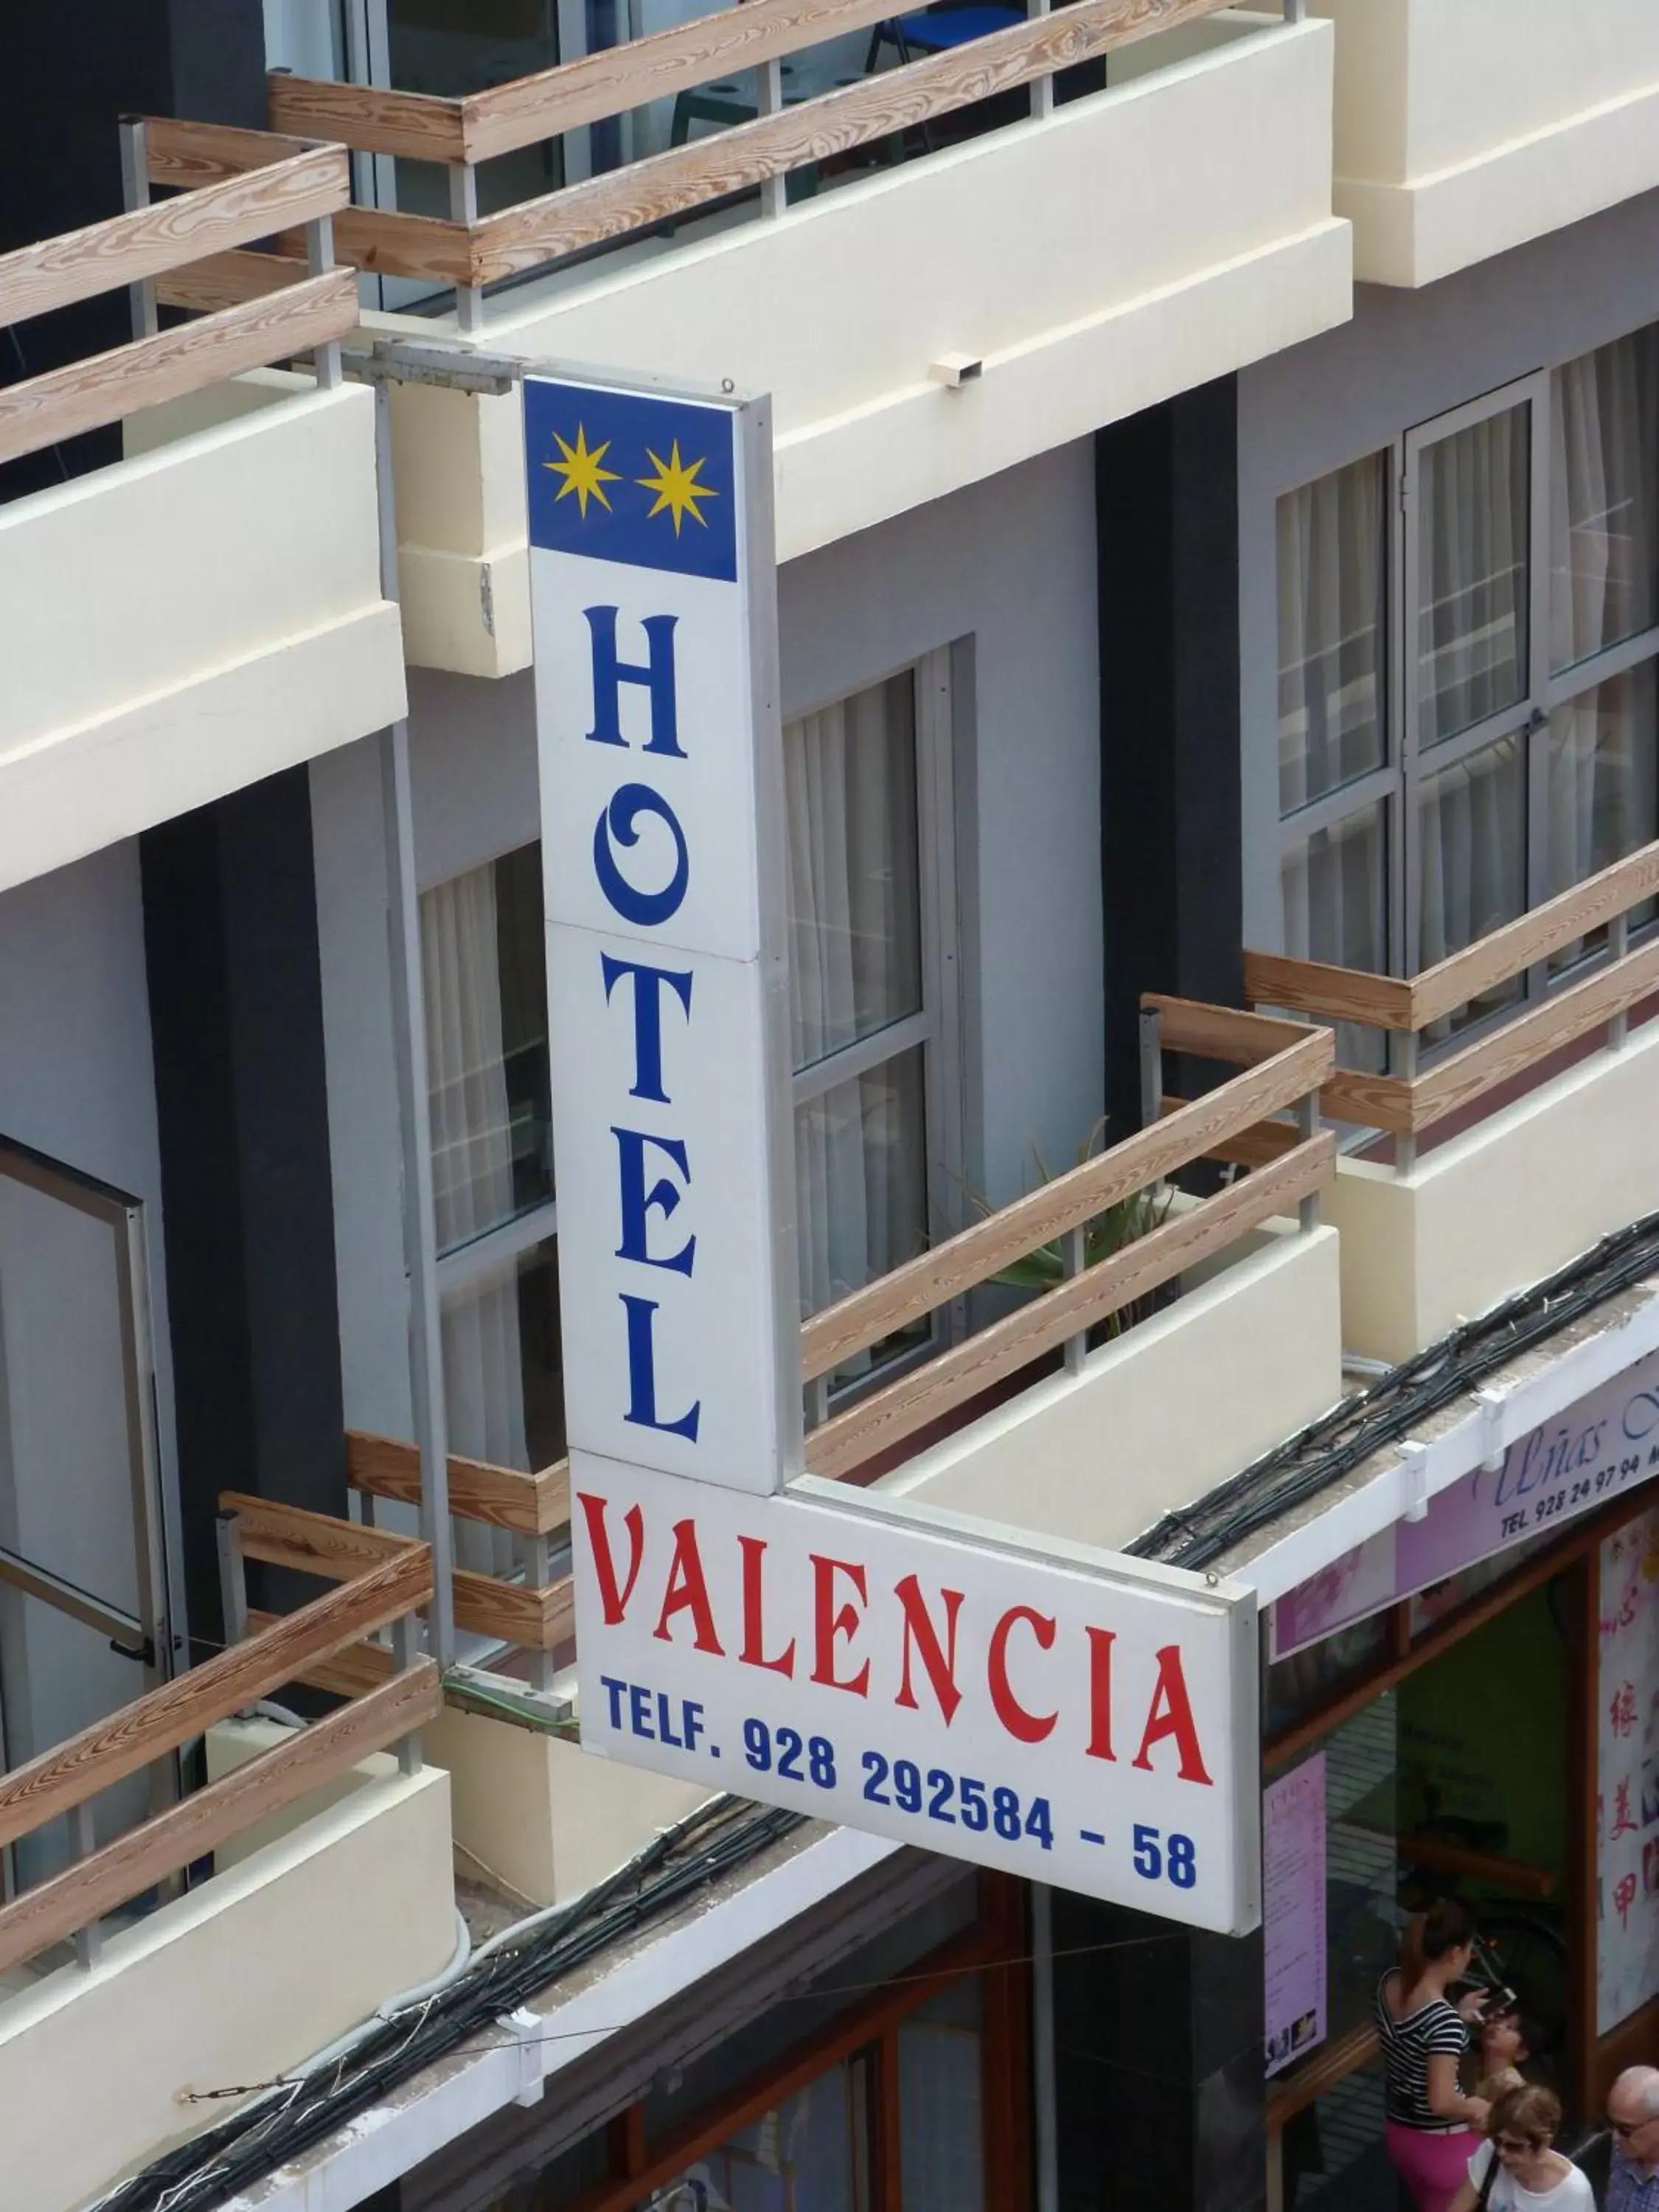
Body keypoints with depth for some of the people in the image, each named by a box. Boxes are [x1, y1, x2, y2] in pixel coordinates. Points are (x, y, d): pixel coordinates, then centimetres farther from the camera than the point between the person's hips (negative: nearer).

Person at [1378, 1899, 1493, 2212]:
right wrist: (1475, 2107, -14)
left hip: (1399, 2133, 8)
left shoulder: (1389, 1986, -5)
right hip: (1442, 2145, -8)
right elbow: (1442, 2102, -33)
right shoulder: (1443, 2019, -29)